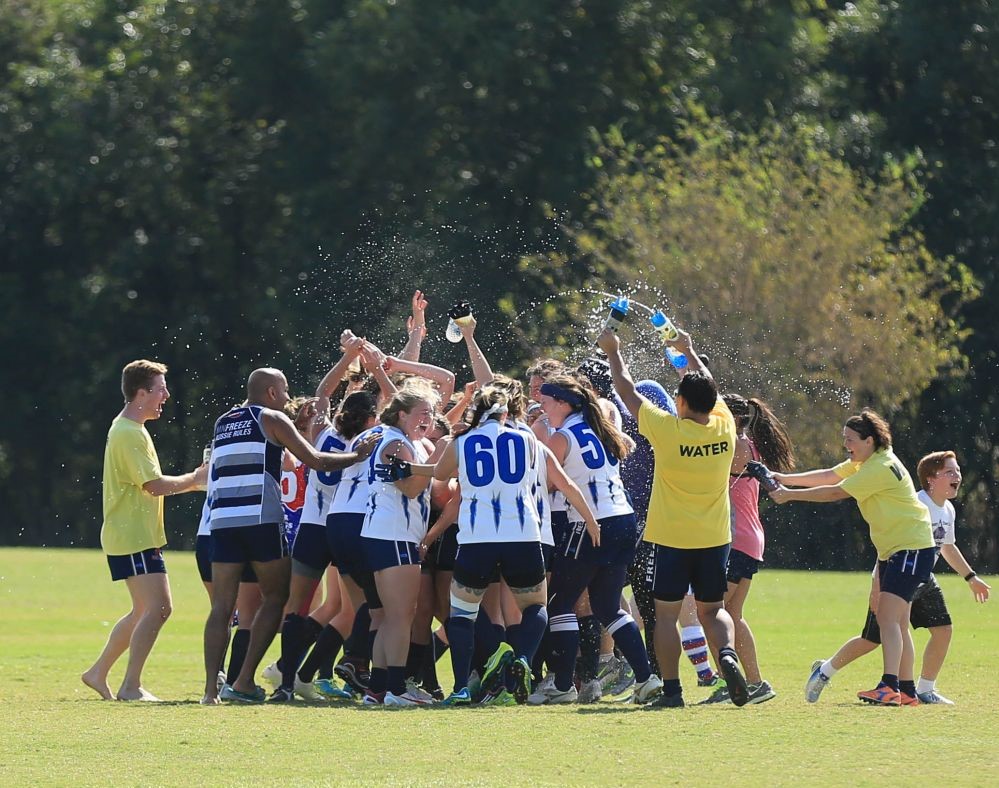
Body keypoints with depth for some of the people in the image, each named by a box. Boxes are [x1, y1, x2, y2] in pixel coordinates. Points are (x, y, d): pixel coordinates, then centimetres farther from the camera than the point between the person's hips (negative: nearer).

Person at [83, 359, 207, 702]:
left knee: (145, 610, 16)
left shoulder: (128, 429, 18)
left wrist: (191, 481, 11)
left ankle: (98, 673, 23)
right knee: (158, 607, -15)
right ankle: (131, 686, -15)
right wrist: (194, 479, -8)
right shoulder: (129, 433, -16)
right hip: (134, 538, -11)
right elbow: (154, 485, -22)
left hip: (139, 535, 11)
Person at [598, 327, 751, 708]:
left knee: (667, 613, 5)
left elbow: (627, 392, -4)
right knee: (712, 610, 14)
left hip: (672, 538, -4)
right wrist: (690, 351, 30)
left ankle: (671, 688, 1)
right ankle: (727, 654, -14)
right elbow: (710, 389, 15)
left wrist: (613, 352, 11)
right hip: (715, 538, 4)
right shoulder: (724, 426, -6)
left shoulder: (668, 430, -16)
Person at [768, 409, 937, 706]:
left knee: (888, 617, -20)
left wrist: (789, 495, -17)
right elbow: (828, 476, 8)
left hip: (912, 547, -11)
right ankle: (907, 690, 15)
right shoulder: (863, 463, 11)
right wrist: (785, 479, -3)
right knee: (895, 622, 11)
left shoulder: (882, 468, -21)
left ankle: (889, 687, -28)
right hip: (891, 548, 11)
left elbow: (835, 492, -21)